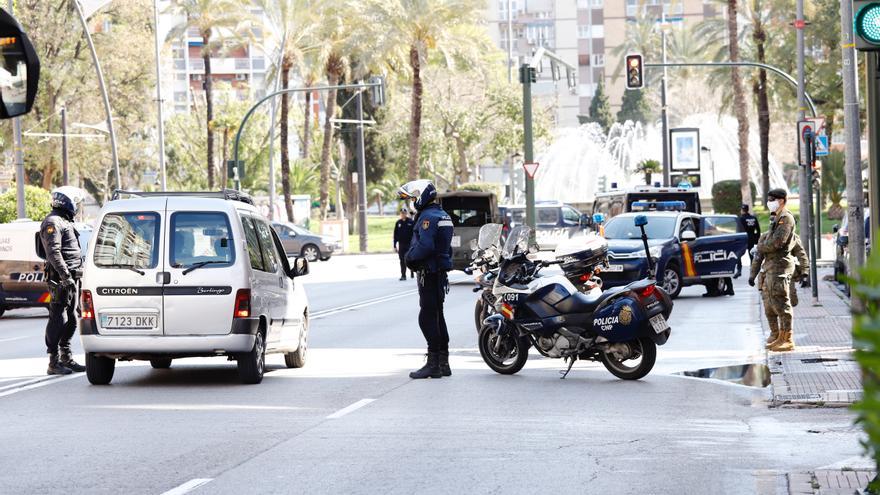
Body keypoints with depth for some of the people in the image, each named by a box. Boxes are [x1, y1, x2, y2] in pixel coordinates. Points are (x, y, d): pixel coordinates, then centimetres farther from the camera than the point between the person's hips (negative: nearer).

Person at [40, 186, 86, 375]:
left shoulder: (65, 222, 22)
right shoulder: (53, 223, -11)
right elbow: (53, 252, -21)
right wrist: (65, 276, -26)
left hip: (70, 278, 10)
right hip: (60, 279, -10)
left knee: (71, 319, 14)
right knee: (58, 320, -9)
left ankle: (66, 358, 21)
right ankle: (54, 362, -9)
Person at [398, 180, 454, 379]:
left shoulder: (428, 217, -15)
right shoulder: (443, 216, 17)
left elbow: (425, 246, -26)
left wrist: (409, 258, -11)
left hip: (429, 273, -10)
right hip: (441, 273, 10)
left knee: (427, 318, -8)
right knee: (437, 317, 13)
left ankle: (433, 364, -10)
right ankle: (443, 362, 17)